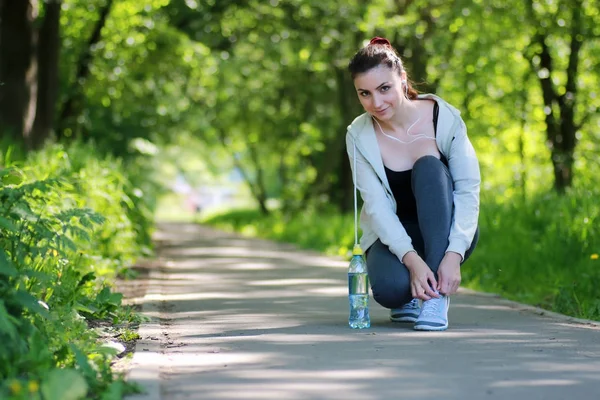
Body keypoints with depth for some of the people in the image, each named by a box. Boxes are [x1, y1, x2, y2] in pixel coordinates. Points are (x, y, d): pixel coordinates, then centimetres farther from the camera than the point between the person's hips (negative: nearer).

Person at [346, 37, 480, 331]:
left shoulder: (444, 118, -13)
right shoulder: (359, 136, -10)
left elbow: (469, 190, -18)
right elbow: (377, 206, -18)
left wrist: (453, 256, -32)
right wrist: (412, 260, -33)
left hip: (445, 234, 0)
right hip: (395, 235, 0)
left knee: (429, 166, -29)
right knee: (389, 288, -35)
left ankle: (437, 297, -31)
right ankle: (409, 295, 6)